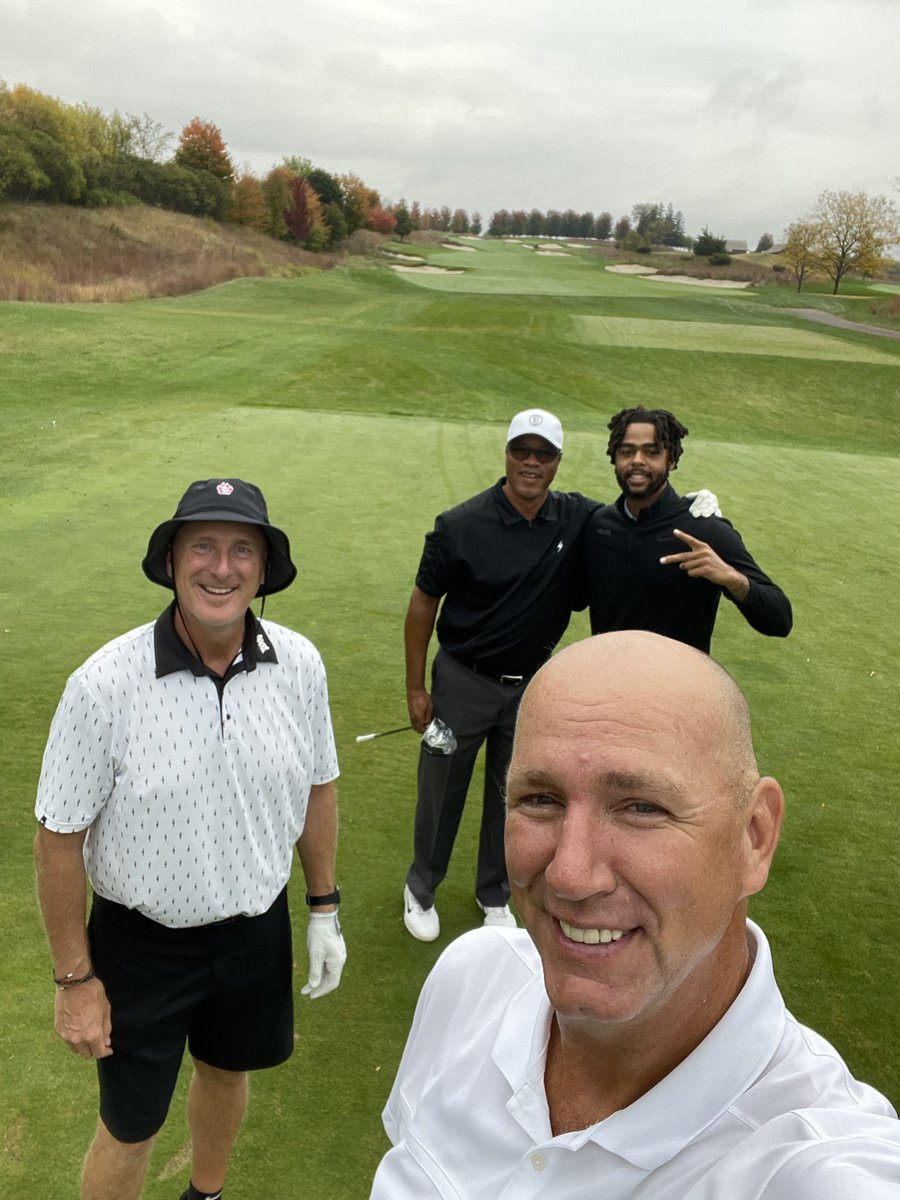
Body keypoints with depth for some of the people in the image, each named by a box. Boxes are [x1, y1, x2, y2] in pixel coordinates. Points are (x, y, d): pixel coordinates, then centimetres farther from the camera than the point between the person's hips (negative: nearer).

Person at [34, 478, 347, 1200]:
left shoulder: (300, 666, -13)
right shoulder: (106, 684, -23)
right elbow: (60, 837, -14)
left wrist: (325, 910, 7)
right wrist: (75, 978, -8)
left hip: (258, 927, 4)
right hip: (141, 942, -3)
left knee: (226, 1070, 28)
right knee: (131, 1128, 14)